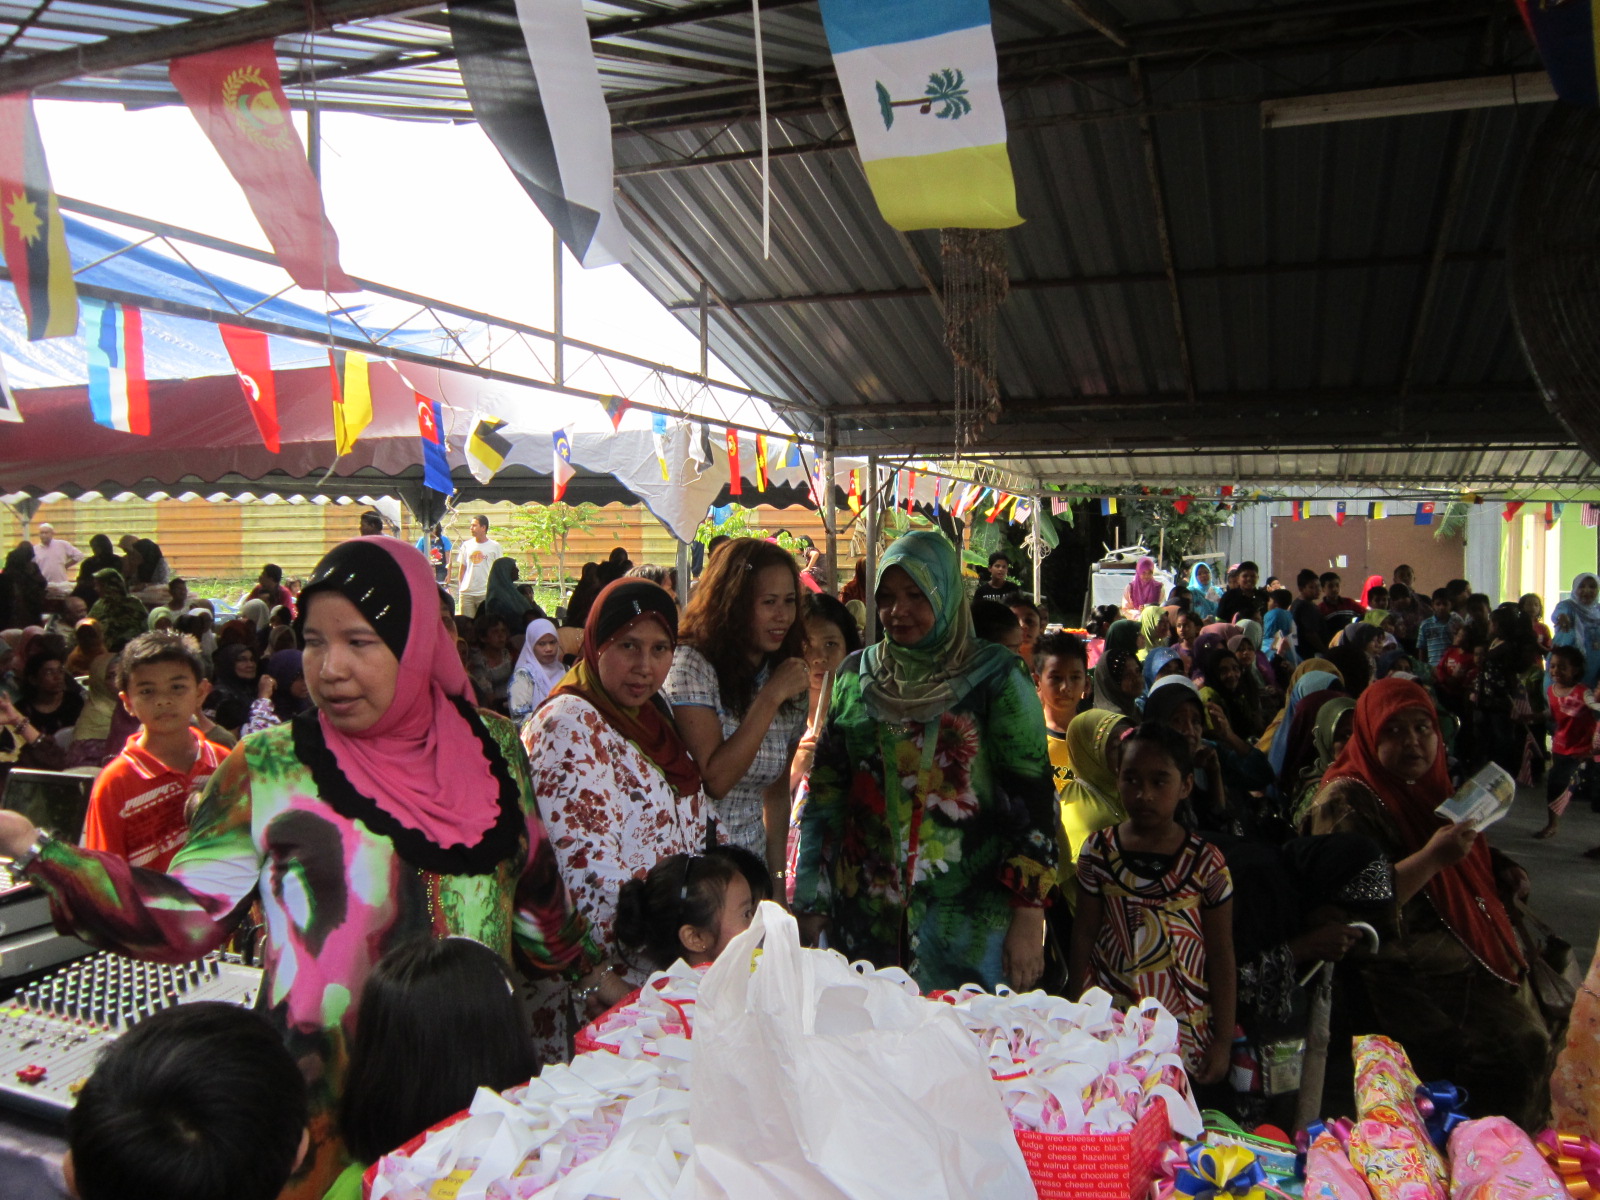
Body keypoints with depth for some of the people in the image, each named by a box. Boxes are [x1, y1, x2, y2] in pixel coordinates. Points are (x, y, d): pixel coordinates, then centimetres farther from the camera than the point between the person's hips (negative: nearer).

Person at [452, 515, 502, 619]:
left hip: (486, 593, -2)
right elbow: (462, 568, 13)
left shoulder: (495, 546, 2)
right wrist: (460, 587, 6)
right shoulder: (466, 545, 9)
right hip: (466, 592, 3)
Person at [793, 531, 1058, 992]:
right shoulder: (856, 674, 5)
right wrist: (810, 902, 6)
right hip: (863, 914, 3)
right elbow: (826, 787, 8)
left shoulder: (996, 677, -5)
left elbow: (1032, 798, -7)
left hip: (966, 919, -3)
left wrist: (1028, 919, -12)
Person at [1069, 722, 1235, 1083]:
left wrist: (1223, 1041, 0)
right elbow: (1084, 934, 4)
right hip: (1109, 1016, 1)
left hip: (1183, 1027, -1)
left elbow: (1222, 958, -1)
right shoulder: (1098, 852, -3)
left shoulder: (1206, 863, -6)